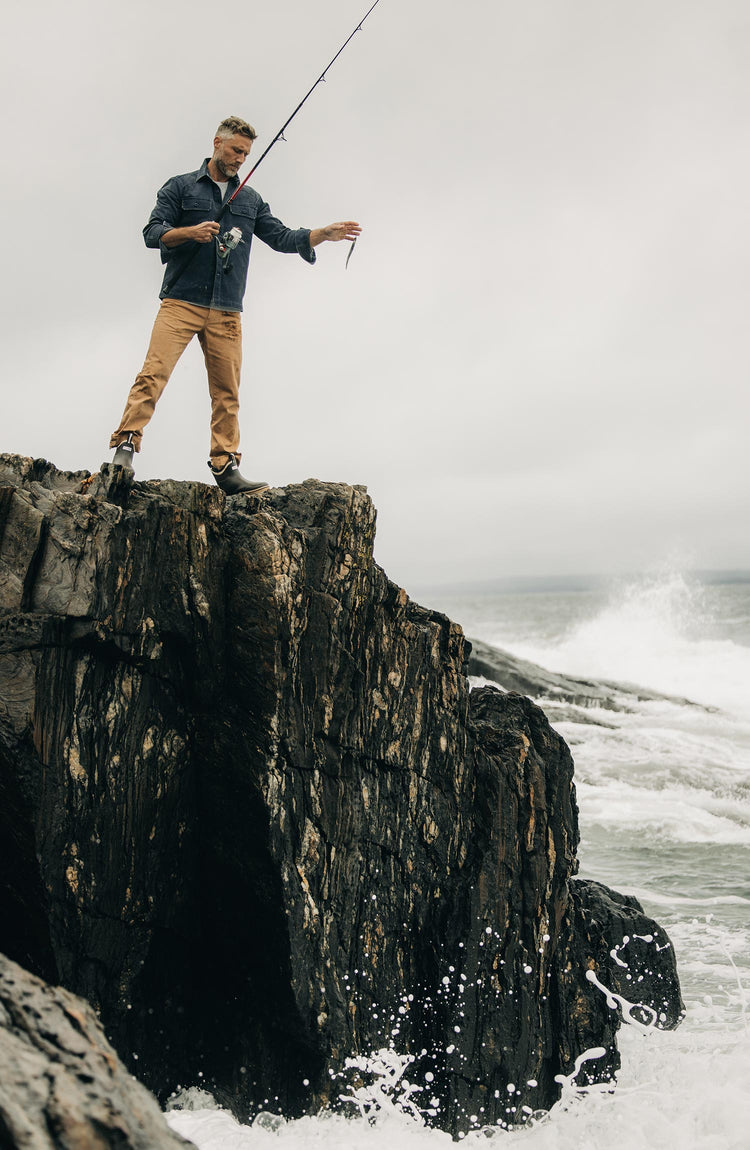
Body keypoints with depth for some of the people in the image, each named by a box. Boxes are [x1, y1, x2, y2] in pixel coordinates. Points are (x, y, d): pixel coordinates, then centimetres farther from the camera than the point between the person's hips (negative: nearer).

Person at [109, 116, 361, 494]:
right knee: (153, 373, -17)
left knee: (227, 392, 0)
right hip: (181, 303, -4)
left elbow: (283, 237, 18)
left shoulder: (250, 200, 20)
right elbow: (153, 232, 2)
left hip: (226, 313, 4)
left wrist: (325, 233, 5)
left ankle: (225, 467, 3)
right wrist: (190, 232, -16)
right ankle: (125, 446, -17)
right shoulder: (180, 187, 9)